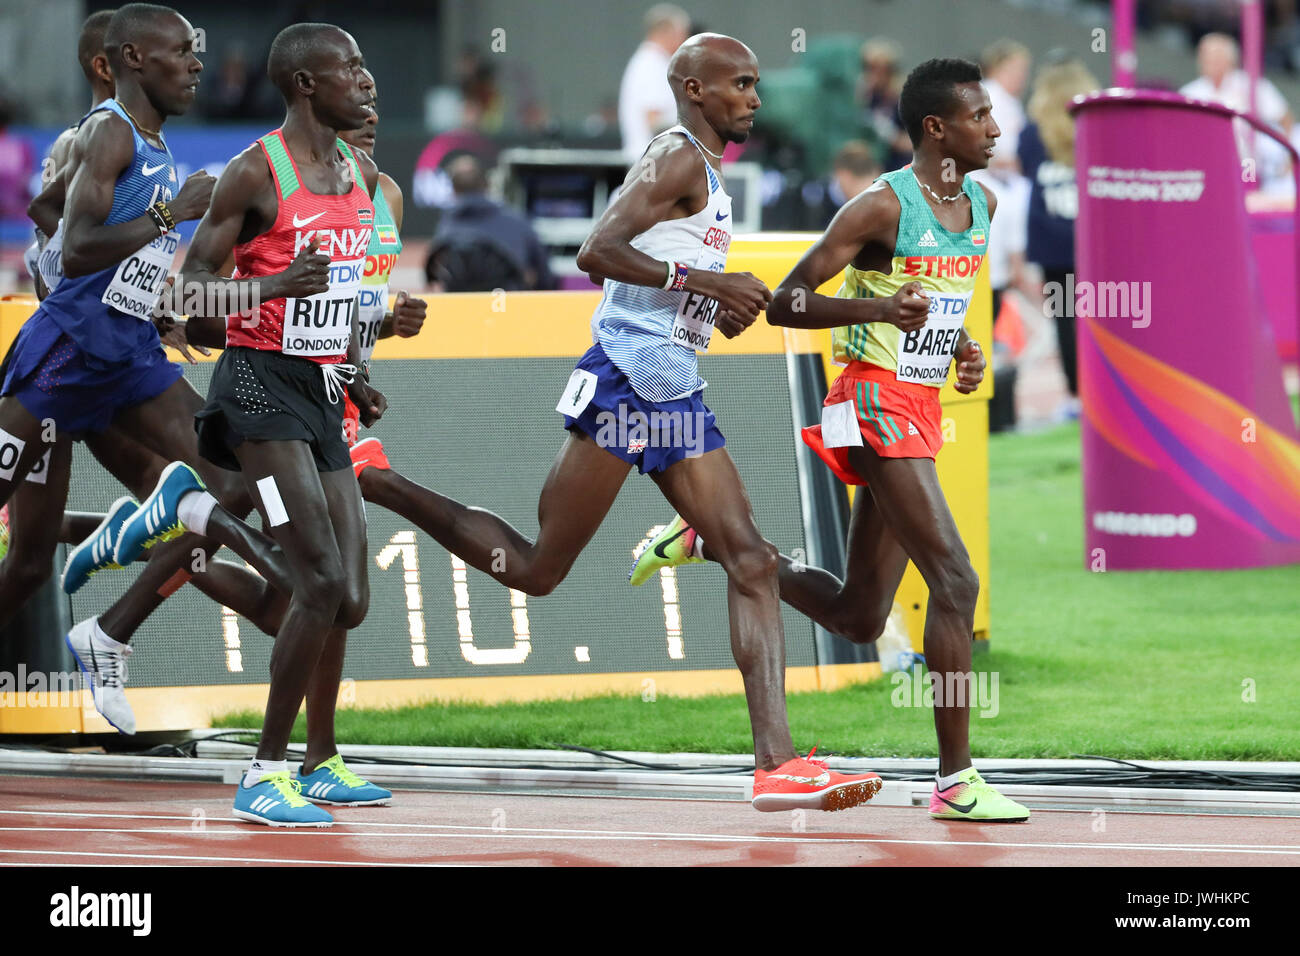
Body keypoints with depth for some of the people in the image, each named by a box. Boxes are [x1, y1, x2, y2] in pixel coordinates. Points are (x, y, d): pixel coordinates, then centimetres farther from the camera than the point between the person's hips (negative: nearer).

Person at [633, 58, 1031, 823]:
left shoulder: (983, 206, 10)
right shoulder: (883, 207, -15)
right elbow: (784, 304, -14)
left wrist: (964, 348, 7)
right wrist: (878, 309, -30)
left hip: (923, 412, 9)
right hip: (879, 403, -9)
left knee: (860, 619, 13)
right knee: (955, 582, -17)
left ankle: (708, 540, 31)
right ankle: (956, 782, -14)